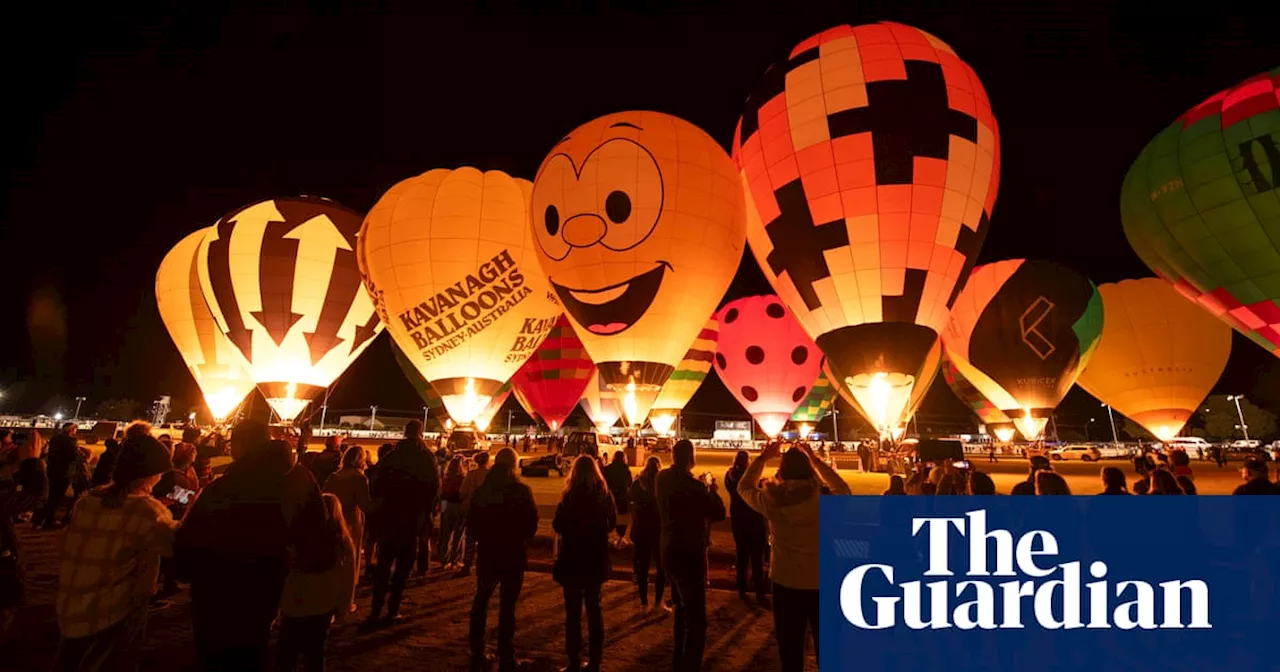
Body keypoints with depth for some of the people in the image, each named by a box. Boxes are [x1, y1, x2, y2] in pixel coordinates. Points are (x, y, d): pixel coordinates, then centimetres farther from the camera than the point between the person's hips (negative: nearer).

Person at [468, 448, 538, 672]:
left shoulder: (482, 489, -2)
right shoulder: (522, 491, -12)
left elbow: (471, 521, 2)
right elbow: (532, 523, -10)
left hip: (487, 552, 3)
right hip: (513, 554, -3)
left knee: (481, 600, 21)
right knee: (507, 606, 4)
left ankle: (477, 653, 25)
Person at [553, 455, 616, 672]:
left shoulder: (571, 496, -16)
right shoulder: (605, 495, -2)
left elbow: (557, 526, -11)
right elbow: (611, 524, 10)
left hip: (573, 560, -5)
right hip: (596, 560, 5)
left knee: (573, 611, 5)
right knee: (594, 609, 15)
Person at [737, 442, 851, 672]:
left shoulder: (771, 501, -12)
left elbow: (744, 487, 8)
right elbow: (843, 489, 10)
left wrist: (763, 457, 12)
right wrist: (814, 459, 8)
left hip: (785, 583, 0)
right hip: (821, 583, 0)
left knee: (790, 649, 16)